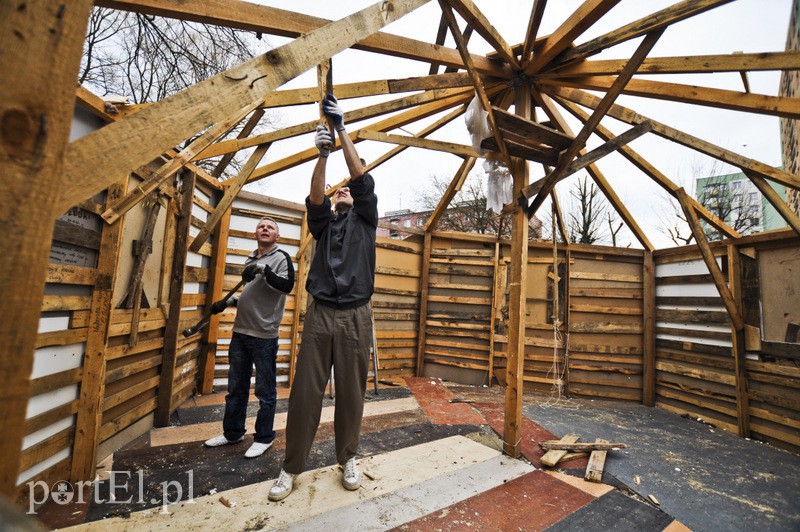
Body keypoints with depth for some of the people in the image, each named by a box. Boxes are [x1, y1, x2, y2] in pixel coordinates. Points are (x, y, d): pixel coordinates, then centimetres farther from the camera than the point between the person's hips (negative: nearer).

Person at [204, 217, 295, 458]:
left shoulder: (281, 257, -5)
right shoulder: (250, 259, 16)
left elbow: (287, 286, -23)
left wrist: (263, 269, -31)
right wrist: (227, 302, 15)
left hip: (264, 335, -7)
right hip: (240, 332, 7)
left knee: (265, 391, 5)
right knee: (236, 388, 18)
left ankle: (264, 437, 21)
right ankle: (232, 432, 35)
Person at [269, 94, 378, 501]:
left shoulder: (365, 219, 13)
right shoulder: (324, 222, 17)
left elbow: (362, 178, 1)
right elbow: (314, 199, -4)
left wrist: (342, 129, -2)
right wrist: (321, 155, -14)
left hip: (355, 316, -1)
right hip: (320, 313, 1)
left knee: (351, 393, 6)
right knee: (306, 392, 4)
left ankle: (347, 459, 25)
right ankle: (291, 467, 20)